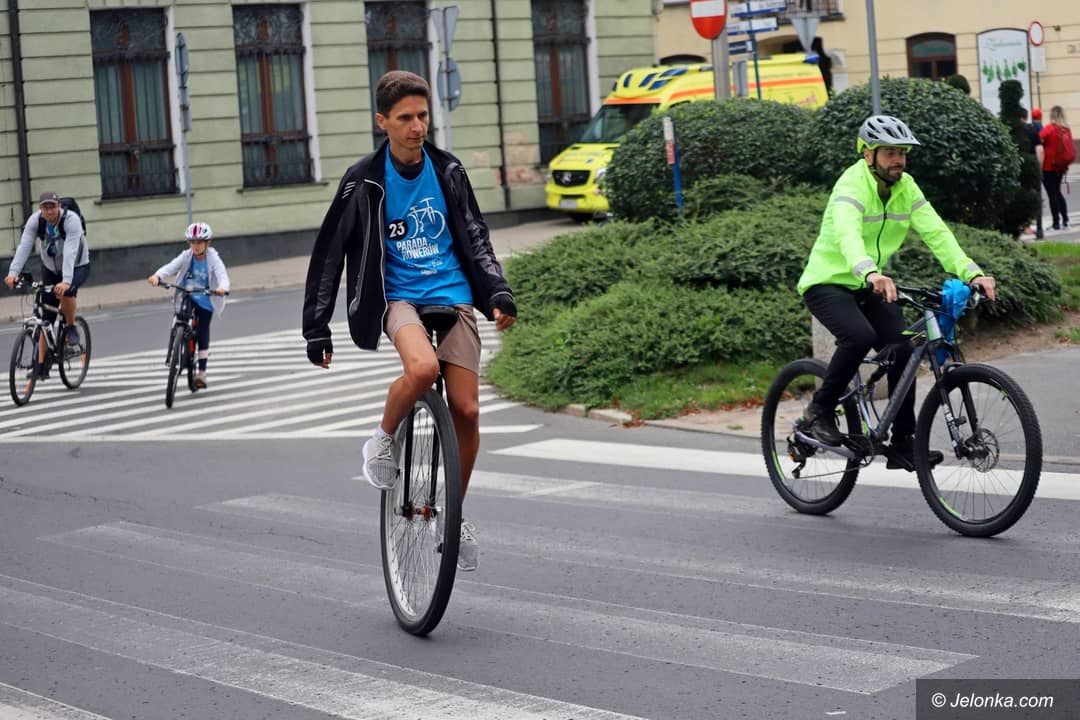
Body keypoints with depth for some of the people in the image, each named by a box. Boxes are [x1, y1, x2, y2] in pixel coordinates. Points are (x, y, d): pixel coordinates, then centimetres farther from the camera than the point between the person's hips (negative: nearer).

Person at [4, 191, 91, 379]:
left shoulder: (71, 220, -30)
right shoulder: (35, 220, -18)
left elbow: (70, 252, -41)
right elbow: (24, 247, -29)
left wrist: (66, 281, -53)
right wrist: (13, 272, -44)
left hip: (77, 267, -4)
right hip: (50, 268, 4)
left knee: (66, 291, -36)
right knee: (47, 317, -2)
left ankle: (71, 328, -9)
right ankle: (42, 365, 3)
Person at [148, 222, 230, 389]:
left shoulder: (213, 259, -14)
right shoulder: (186, 256, -9)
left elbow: (222, 275, -28)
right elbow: (171, 266, -23)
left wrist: (222, 288, -51)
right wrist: (157, 276, -43)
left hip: (205, 301, -3)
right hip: (188, 299, 3)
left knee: (202, 333, -4)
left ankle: (202, 372, 3)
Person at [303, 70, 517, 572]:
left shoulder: (448, 172, 6)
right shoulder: (364, 182, -2)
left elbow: (475, 239, 11)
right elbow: (329, 254, 2)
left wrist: (498, 293, -4)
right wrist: (316, 328, -1)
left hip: (453, 295, 3)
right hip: (397, 297, -3)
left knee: (467, 411, -7)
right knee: (422, 367, -35)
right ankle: (383, 440, -4)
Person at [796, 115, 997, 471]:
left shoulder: (906, 188, 0)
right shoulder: (852, 186, -22)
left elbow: (936, 233, -9)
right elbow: (847, 235, -41)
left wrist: (971, 272, -25)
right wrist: (870, 273, -61)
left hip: (870, 288, 7)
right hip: (828, 283, -6)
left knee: (902, 349, -12)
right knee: (860, 336, -32)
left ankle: (902, 444, -1)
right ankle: (820, 411, -12)